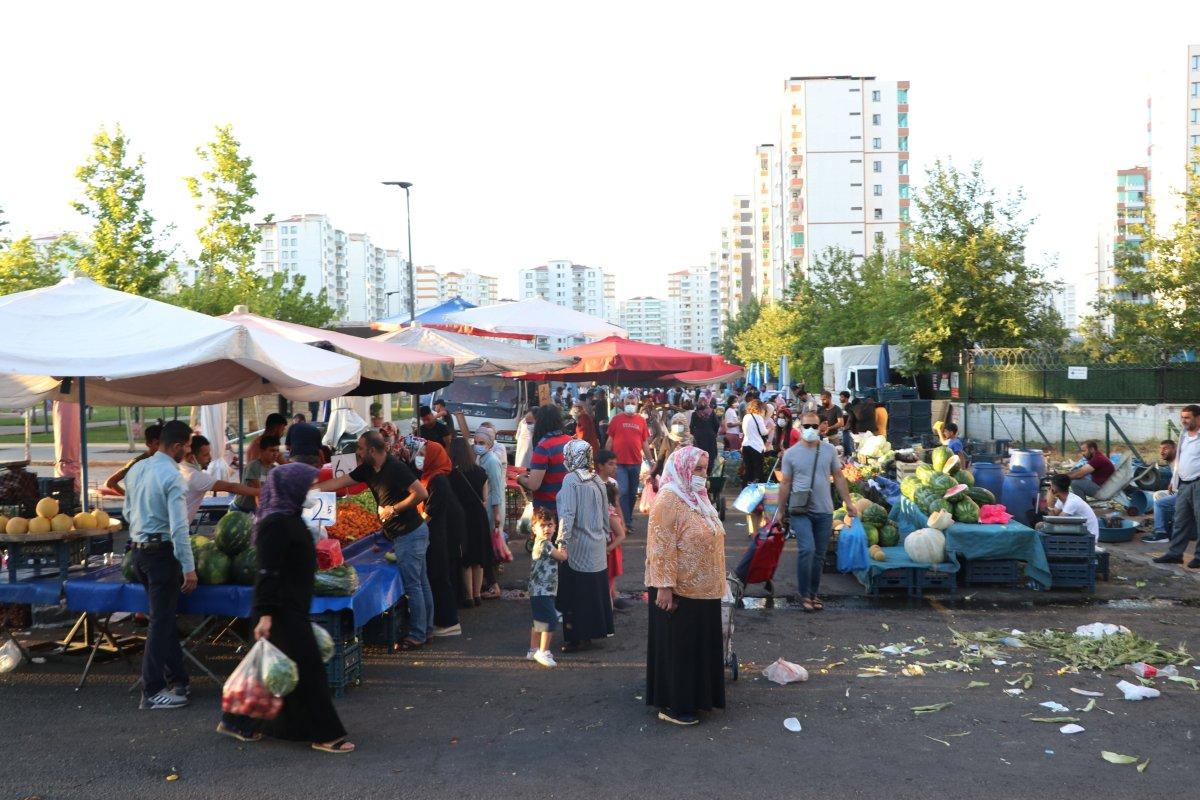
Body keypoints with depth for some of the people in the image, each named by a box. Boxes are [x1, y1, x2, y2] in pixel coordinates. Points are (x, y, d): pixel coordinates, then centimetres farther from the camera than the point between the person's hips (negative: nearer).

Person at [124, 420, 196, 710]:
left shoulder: (136, 470, 7)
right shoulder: (172, 477, -18)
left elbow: (128, 513, 17)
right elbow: (178, 527, -22)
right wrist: (189, 568, -19)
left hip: (137, 550, 8)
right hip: (162, 552, -8)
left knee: (165, 616, 17)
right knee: (161, 621, 0)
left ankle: (177, 678, 26)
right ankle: (152, 691, 5)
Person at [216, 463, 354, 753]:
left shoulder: (289, 518, 12)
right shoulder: (275, 523, -19)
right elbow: (268, 571, -23)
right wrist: (265, 614, -25)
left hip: (292, 607, 10)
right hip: (283, 610, -10)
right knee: (307, 667, -4)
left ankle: (236, 722, 30)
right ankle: (324, 734, 4)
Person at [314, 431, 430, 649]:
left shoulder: (395, 467, -20)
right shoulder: (367, 469, 7)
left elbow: (422, 493, -23)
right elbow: (339, 482, 11)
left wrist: (393, 509, -18)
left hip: (409, 535, -9)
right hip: (413, 533, 9)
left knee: (412, 585, -2)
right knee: (421, 582, 16)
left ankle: (417, 635, 6)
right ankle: (426, 628, 25)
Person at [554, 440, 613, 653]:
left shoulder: (571, 480, -14)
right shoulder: (597, 480, 6)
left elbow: (567, 514, -21)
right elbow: (605, 513, 13)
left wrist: (562, 542, -21)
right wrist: (605, 536, 23)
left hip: (577, 548, -7)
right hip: (597, 547, 7)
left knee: (575, 594, 3)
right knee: (595, 590, 15)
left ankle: (578, 638, 8)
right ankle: (595, 630, 24)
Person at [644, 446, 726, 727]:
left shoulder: (696, 498, 11)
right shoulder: (668, 501, -17)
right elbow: (661, 548, -22)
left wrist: (715, 582, 21)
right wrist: (664, 586, -25)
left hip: (703, 589, 9)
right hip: (678, 590, -9)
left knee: (699, 645, 17)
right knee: (677, 647, 1)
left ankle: (695, 696, 30)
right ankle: (671, 705, 12)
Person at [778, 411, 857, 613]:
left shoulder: (830, 450, 4)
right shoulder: (790, 454, -1)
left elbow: (839, 477, 10)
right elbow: (785, 484, 4)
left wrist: (848, 502, 6)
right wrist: (781, 511, 5)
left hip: (824, 511, 3)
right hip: (800, 511, -3)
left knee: (819, 555, 9)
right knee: (807, 550, -17)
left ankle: (813, 593, 22)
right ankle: (804, 593, -3)